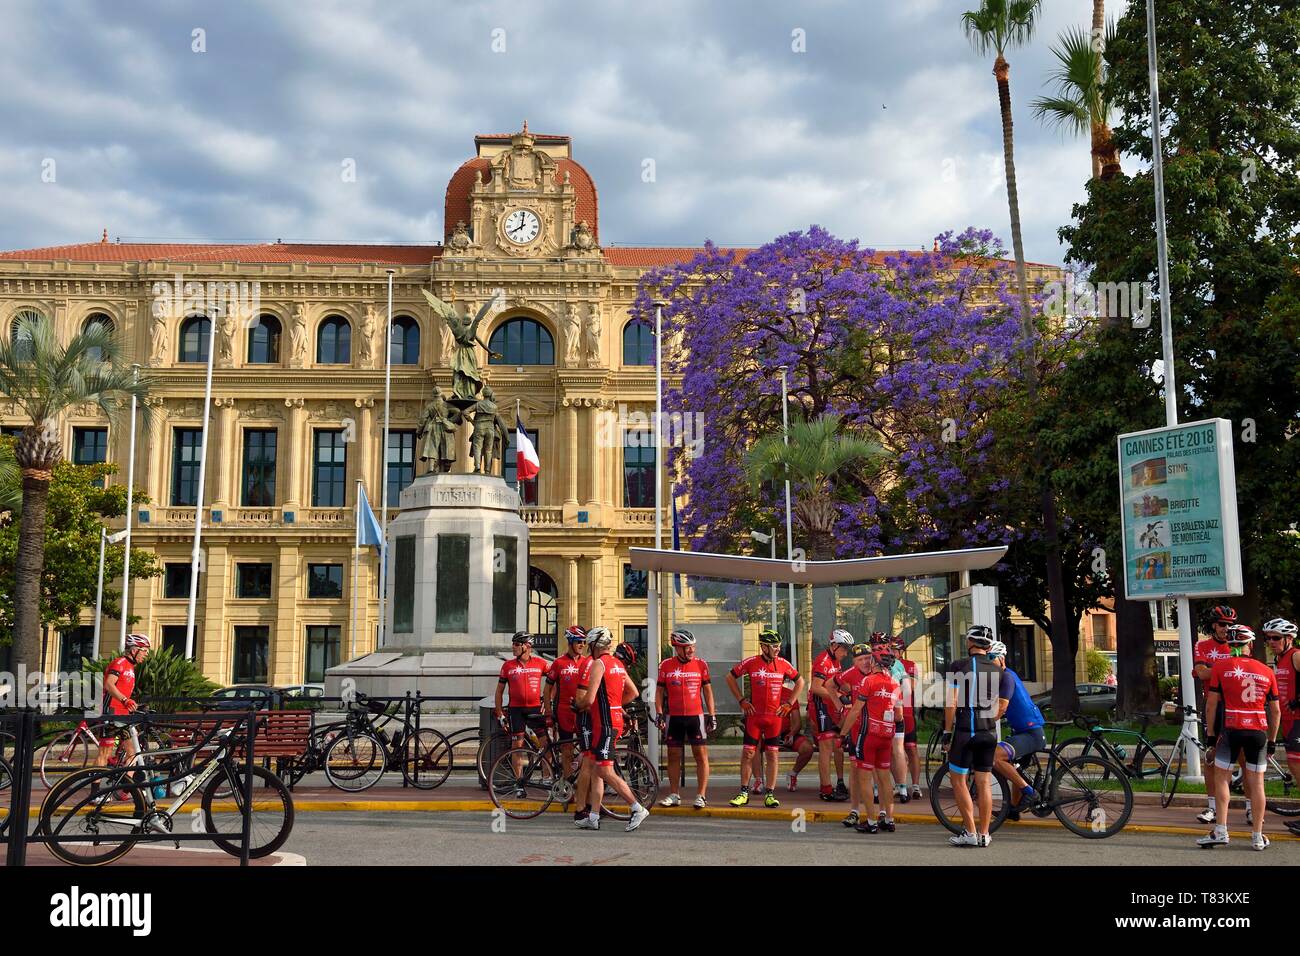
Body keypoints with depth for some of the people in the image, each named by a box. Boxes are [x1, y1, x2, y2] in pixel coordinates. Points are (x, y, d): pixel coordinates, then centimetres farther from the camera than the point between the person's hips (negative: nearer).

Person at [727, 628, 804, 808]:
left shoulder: (783, 664, 1)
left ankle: (770, 795, 10)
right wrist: (742, 700, 3)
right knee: (748, 753, 0)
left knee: (772, 755, 4)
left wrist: (789, 703, 6)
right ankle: (744, 793, 9)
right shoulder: (751, 663, -5)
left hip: (775, 716, 1)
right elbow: (730, 677, 7)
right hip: (754, 715, -1)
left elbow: (800, 682, 14)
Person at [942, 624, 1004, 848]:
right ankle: (984, 834, 11)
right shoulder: (997, 670, 9)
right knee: (984, 783, 9)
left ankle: (970, 832, 0)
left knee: (958, 780, 4)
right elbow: (1000, 708, 14)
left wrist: (947, 732, -6)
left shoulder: (959, 666, -7)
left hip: (965, 731, -5)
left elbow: (951, 703, -11)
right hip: (989, 733, 5)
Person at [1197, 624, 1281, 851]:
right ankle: (1258, 836, 11)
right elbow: (1276, 711, 10)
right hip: (1259, 731, 2)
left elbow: (1211, 704, -1)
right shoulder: (1267, 671, 8)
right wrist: (1272, 741, 18)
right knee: (1257, 783, 8)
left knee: (1222, 778, 7)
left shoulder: (1220, 667, 0)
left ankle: (1221, 831, 1)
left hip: (1231, 730, -2)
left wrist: (1211, 735, 6)